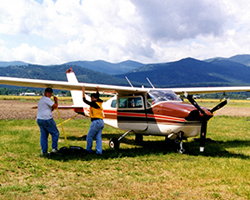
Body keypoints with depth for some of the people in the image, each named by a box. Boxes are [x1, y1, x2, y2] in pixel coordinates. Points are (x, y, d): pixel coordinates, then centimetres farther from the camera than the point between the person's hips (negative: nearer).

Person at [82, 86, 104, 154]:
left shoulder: (93, 103, -5)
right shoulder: (99, 103, 16)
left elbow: (85, 100, 1)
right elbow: (97, 98, 39)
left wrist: (83, 90, 9)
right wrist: (97, 90, 44)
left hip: (96, 121, -8)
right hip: (101, 122, 8)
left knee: (89, 136, 3)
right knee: (98, 137, 6)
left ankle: (89, 150, 10)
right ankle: (99, 151, -1)